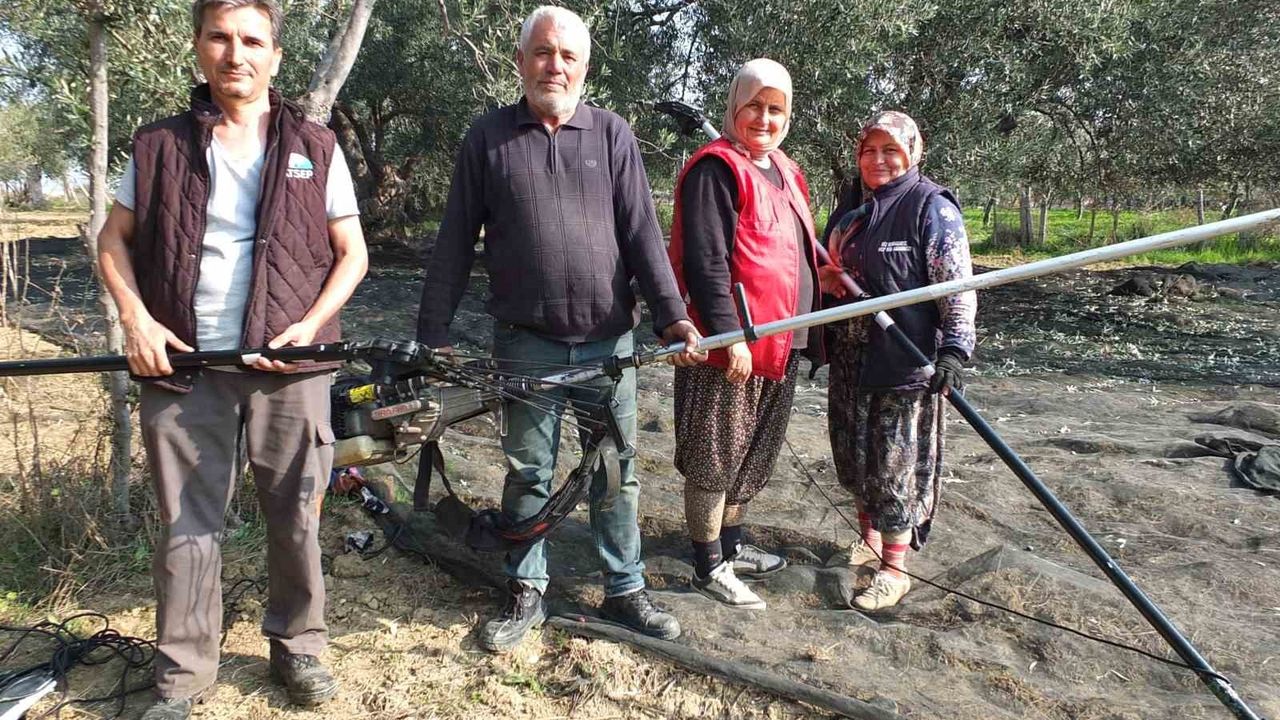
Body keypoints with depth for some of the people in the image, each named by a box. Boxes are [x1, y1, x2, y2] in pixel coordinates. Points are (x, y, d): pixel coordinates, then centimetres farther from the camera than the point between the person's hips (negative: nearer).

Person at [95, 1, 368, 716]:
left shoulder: (315, 147, 5)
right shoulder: (161, 144, 8)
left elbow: (353, 252, 5)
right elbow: (114, 238, 13)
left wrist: (310, 324, -10)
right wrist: (136, 319, -3)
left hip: (288, 365, -1)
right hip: (183, 364, 1)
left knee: (296, 517, 6)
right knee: (187, 526, 7)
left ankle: (298, 647, 25)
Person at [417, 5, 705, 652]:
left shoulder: (612, 134, 5)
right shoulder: (487, 137, 4)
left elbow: (642, 231, 0)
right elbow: (454, 244, 4)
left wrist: (671, 313, -11)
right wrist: (433, 332, 1)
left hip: (607, 338, 1)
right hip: (526, 341, 0)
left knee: (617, 471, 10)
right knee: (528, 471, 10)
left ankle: (625, 591, 25)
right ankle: (526, 595, 26)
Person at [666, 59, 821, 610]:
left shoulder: (784, 172, 16)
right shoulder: (716, 169, -11)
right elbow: (705, 261, -19)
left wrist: (809, 333, 18)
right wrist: (727, 334, -24)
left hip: (781, 344, 9)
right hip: (729, 344, -9)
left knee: (749, 455, 19)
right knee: (713, 459, 2)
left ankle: (731, 546, 36)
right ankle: (709, 567, 16)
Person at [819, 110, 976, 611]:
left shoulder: (933, 208, -8)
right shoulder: (850, 209, 14)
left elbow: (958, 288, -12)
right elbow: (833, 272, 26)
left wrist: (954, 349, -21)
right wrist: (827, 279, 2)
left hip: (907, 362, -7)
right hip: (850, 358, 7)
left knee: (895, 463, -1)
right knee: (852, 454, 15)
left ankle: (894, 569, 11)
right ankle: (869, 536, 36)